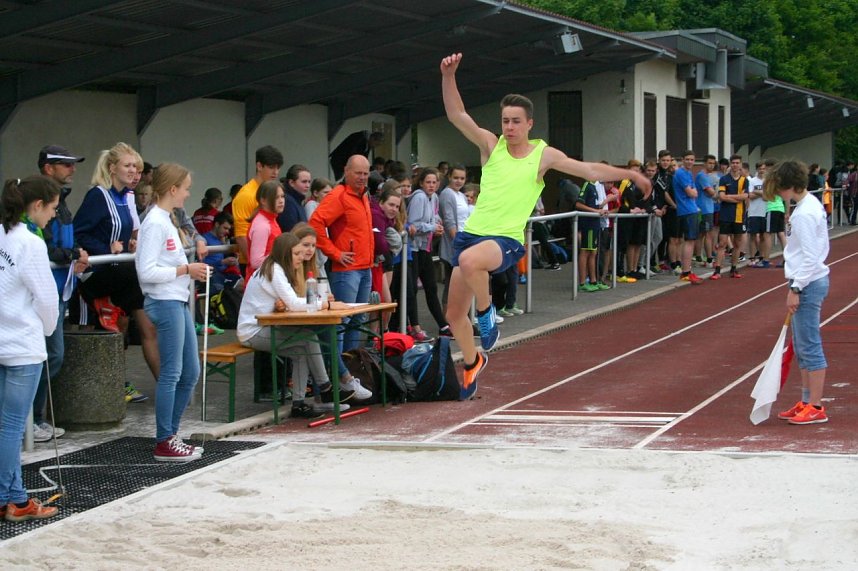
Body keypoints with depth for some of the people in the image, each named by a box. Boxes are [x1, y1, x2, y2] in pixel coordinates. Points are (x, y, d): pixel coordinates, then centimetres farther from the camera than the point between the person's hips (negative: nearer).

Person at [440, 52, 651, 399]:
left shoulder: (543, 155, 2)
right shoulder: (491, 145, 5)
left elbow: (591, 171, 8)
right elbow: (456, 115, -5)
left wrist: (630, 174, 5)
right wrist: (448, 76, -18)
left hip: (506, 240, -4)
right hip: (472, 233, 4)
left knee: (469, 259, -40)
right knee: (454, 315, 10)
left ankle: (486, 311, -12)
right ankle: (473, 362, 39)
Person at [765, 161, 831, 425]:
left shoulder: (804, 214, -18)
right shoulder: (811, 204, 13)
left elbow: (809, 257, -21)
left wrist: (795, 289, -19)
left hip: (808, 284, -11)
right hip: (810, 282, 11)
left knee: (809, 346, -6)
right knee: (802, 346, 15)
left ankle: (816, 408, -2)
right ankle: (806, 402, 22)